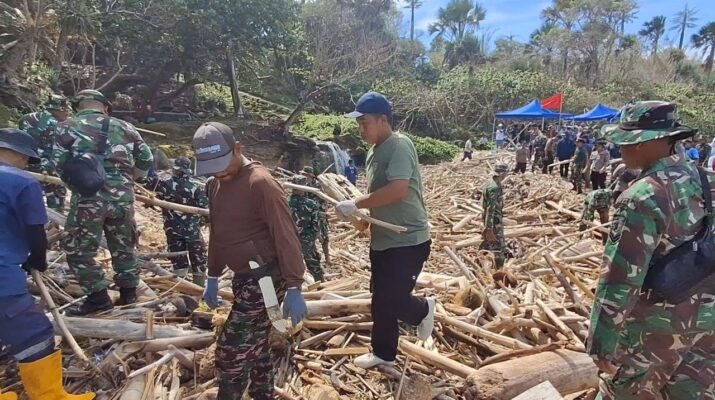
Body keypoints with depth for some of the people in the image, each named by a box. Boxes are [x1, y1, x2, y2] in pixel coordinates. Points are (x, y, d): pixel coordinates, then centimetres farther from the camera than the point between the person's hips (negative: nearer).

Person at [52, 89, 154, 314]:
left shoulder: (68, 126, 6)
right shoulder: (125, 127, 11)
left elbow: (59, 164, 2)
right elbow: (147, 161, 10)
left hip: (88, 196, -3)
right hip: (122, 195, 3)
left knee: (79, 249, 11)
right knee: (123, 247, 17)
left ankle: (98, 297, 11)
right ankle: (129, 293, 25)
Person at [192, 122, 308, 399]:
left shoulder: (261, 183, -18)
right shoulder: (216, 184, 8)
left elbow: (286, 236, -20)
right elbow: (216, 233, 18)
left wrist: (294, 288, -21)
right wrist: (213, 277, 21)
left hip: (264, 278, -8)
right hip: (243, 278, 8)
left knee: (231, 348, -3)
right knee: (255, 344, 18)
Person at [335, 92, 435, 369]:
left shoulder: (399, 145, -18)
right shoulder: (374, 151, 11)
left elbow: (397, 190, -30)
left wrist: (356, 204, -24)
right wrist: (361, 215, -1)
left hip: (408, 240, -9)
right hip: (383, 239, 9)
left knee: (393, 301, -8)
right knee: (381, 300, 16)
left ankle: (423, 309, 26)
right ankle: (383, 353, 34)